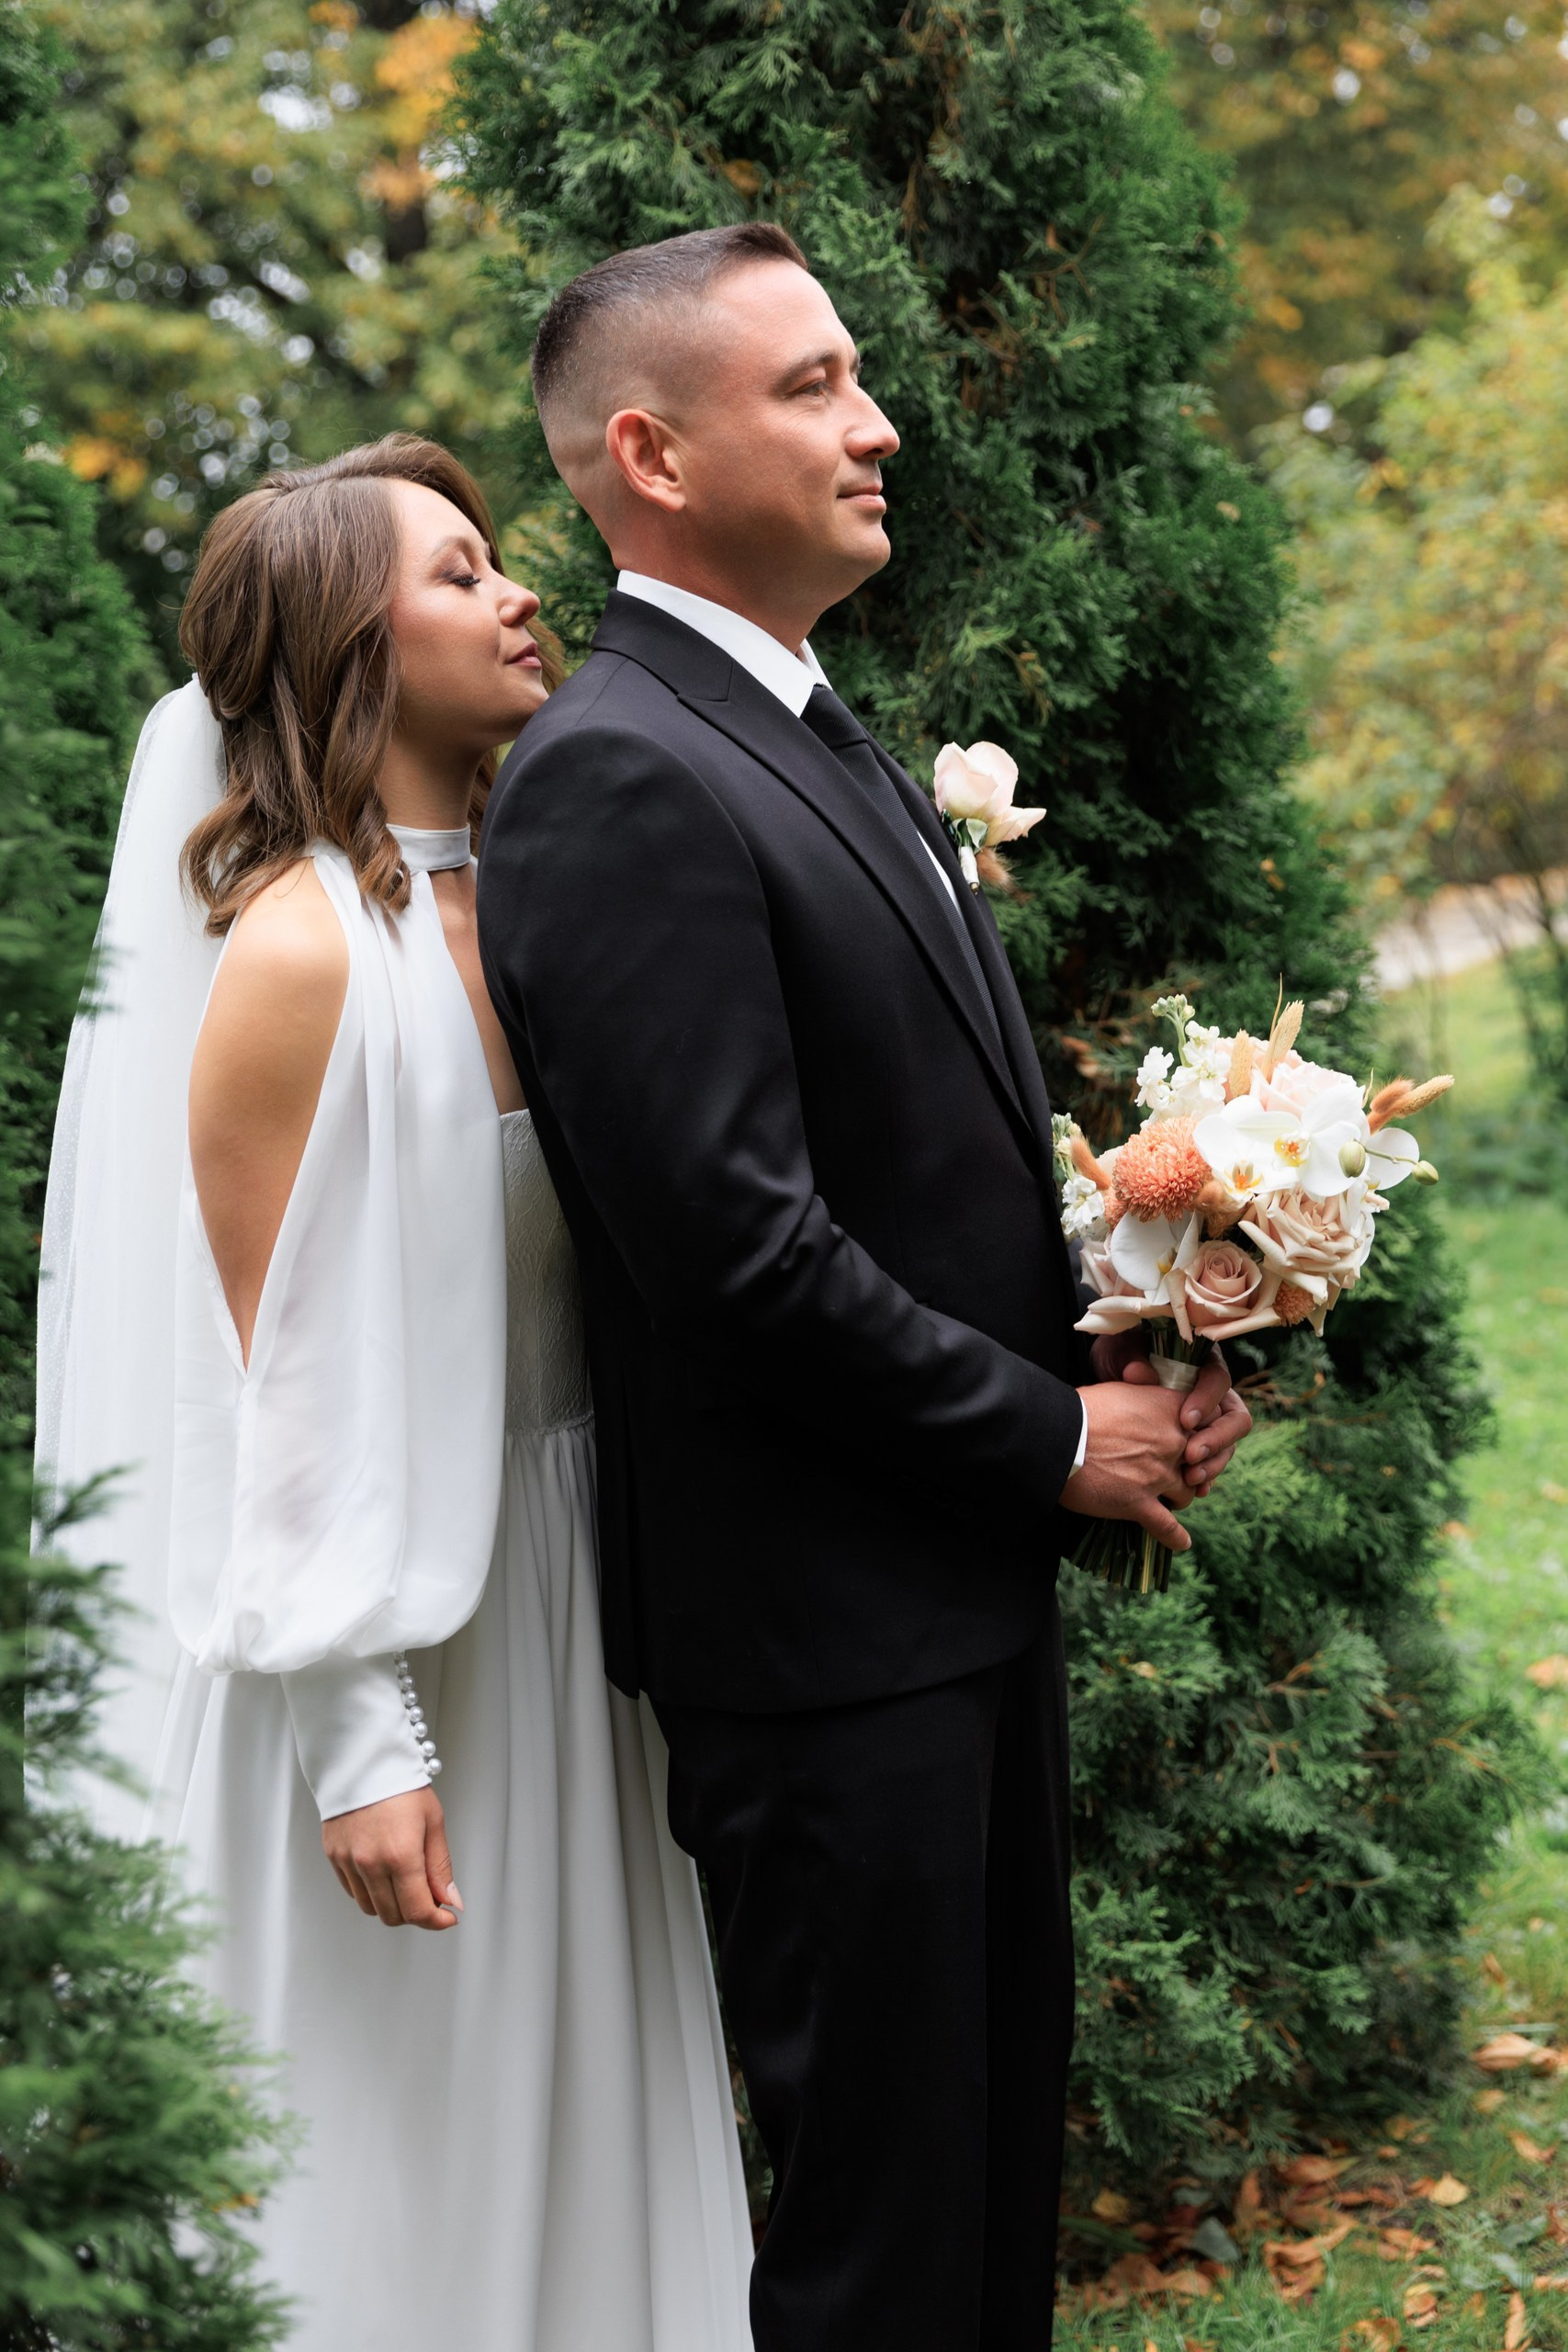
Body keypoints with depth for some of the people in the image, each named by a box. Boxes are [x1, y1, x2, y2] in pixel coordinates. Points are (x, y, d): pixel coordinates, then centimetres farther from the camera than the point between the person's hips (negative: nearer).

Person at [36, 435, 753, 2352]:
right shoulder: (299, 953, -16)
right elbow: (277, 1384, -16)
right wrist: (357, 1743, -16)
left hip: (560, 1604, 7)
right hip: (381, 1624, -7)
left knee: (559, 2134, 18)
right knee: (396, 2154, 7)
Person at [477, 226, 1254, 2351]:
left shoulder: (827, 744, 14)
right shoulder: (617, 782, -18)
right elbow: (736, 1245, -23)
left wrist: (1127, 1358, 3)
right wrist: (1053, 1433, -13)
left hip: (971, 1569, 10)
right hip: (827, 1617, -10)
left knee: (998, 2145, 19)